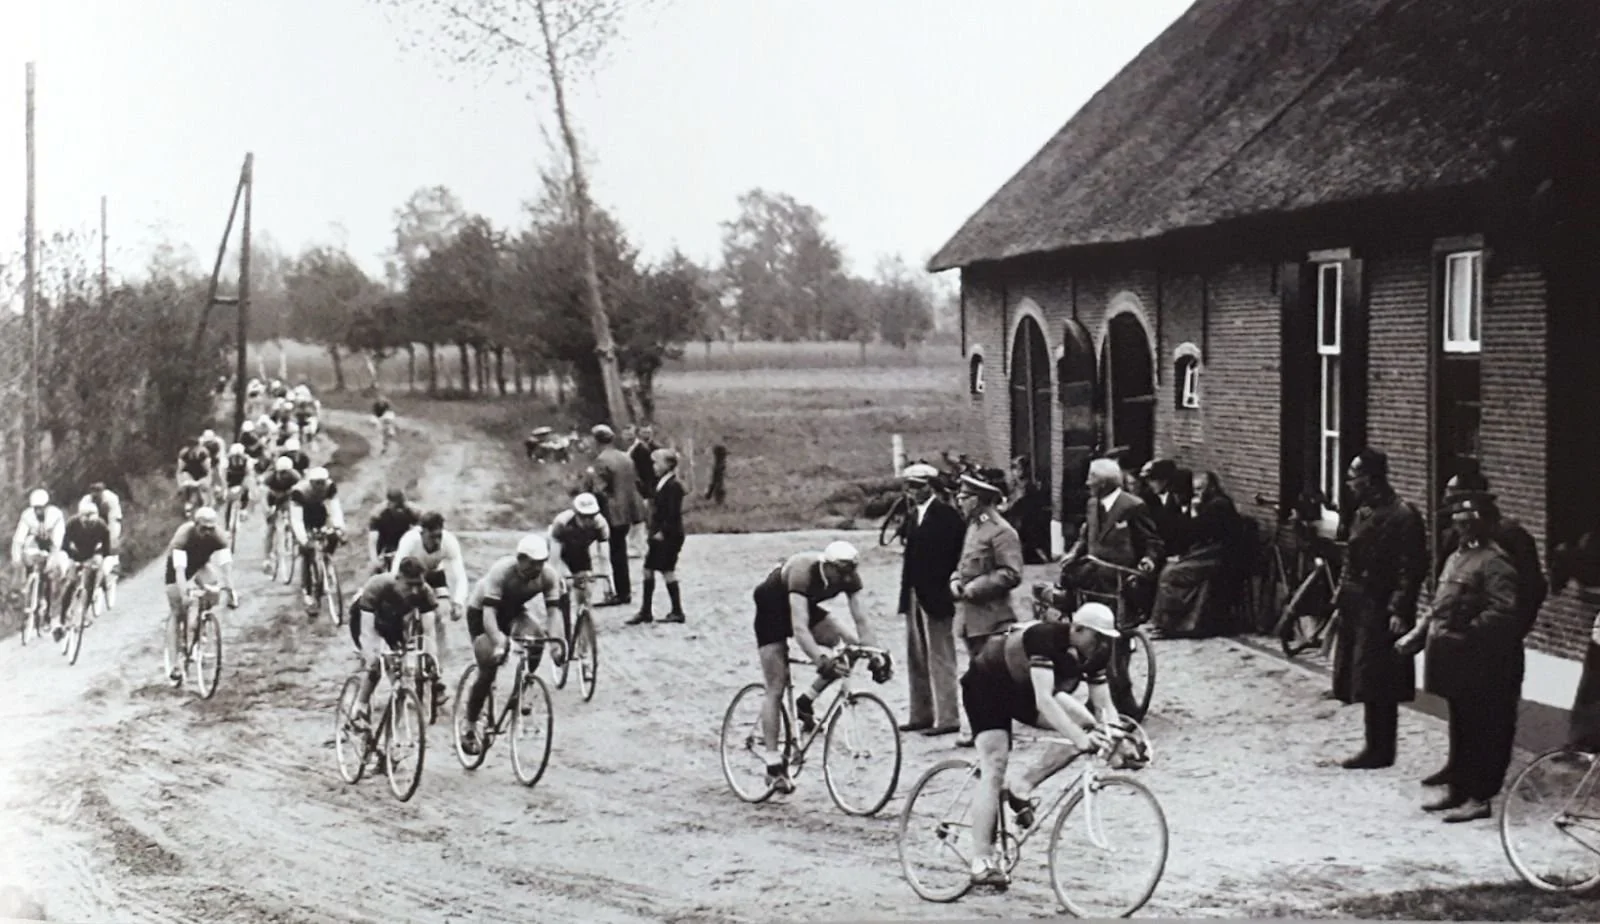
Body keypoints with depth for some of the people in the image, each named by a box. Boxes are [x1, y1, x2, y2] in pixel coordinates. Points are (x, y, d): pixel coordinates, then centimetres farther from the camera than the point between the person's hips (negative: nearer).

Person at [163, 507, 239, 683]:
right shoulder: (183, 535, -38)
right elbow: (179, 568, -44)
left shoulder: (218, 537, -30)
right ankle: (174, 665, -11)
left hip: (201, 563, 3)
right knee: (176, 612, -9)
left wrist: (231, 590, -48)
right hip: (178, 564, -3)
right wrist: (183, 594, -54)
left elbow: (226, 564, -37)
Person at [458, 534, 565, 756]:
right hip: (480, 611, -4)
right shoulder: (501, 571, -35)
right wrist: (498, 644, -53)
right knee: (488, 671, -15)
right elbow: (489, 612, -40)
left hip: (513, 612, 4)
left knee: (537, 634, -28)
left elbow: (553, 611, -24)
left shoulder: (549, 576, -23)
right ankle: (469, 731, 0)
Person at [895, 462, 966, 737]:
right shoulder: (914, 515, 15)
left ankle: (947, 718, 0)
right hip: (914, 596, 9)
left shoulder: (945, 515, -10)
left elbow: (954, 554, -14)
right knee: (916, 659, 13)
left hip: (935, 598, -9)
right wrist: (906, 594, 10)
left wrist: (947, 585, -15)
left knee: (940, 659, -4)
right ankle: (921, 715, 22)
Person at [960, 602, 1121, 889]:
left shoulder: (1093, 654, -15)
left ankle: (1021, 789, -7)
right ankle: (982, 863, -19)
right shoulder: (1046, 638, -36)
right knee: (995, 767, -19)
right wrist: (1079, 738, -55)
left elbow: (1104, 706, -12)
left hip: (1022, 691, 7)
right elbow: (1044, 700, -46)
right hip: (986, 685, -7)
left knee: (1085, 723, -16)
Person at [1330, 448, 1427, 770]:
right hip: (1357, 610, 9)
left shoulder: (1402, 516, -15)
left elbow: (1411, 568, -18)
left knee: (1376, 685, -3)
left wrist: (1399, 611, -22)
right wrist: (1342, 599, 17)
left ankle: (1379, 751, 5)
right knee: (1366, 683, 11)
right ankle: (1376, 748, 18)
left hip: (1380, 613, -9)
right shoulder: (1363, 512, 13)